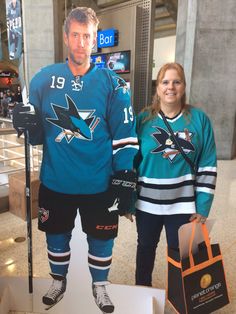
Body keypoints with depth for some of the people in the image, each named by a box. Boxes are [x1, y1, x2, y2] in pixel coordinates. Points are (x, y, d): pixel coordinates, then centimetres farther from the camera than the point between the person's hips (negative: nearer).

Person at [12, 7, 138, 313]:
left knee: (101, 238, 15)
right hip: (55, 182, 2)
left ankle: (100, 287, 44)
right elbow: (37, 135, 6)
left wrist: (124, 181, -8)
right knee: (56, 236, 20)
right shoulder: (43, 79, -1)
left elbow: (125, 137, -5)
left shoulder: (112, 84, -5)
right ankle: (58, 281, 49)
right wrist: (27, 123, -17)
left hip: (99, 185, -1)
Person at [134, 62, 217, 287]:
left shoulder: (199, 119, -5)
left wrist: (202, 207, -7)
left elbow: (208, 165, -4)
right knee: (146, 247, 20)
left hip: (183, 204, -1)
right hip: (147, 202, 1)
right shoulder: (144, 119, -4)